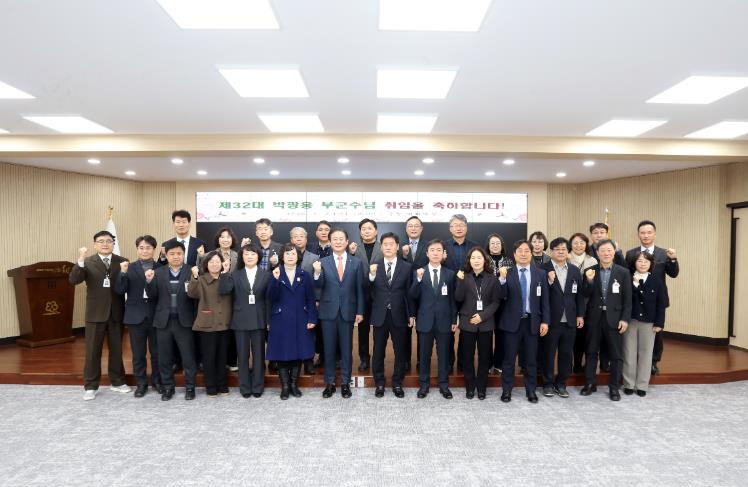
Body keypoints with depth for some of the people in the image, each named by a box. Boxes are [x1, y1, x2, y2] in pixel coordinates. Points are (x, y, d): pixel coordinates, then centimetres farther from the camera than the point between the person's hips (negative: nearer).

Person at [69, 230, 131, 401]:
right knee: (92, 351, 7)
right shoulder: (87, 262, -1)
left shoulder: (122, 262, 1)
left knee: (116, 349, 12)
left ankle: (117, 382, 26)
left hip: (116, 313, 1)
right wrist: (80, 261, -27)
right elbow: (73, 280, -16)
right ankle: (90, 386, 19)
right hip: (95, 313, -1)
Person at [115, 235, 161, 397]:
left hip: (156, 316, 0)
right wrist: (123, 273, -18)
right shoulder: (130, 267, 2)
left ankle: (157, 380, 28)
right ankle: (141, 383, 24)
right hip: (136, 316, 1)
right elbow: (119, 290, -6)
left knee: (157, 352, 11)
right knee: (138, 353, 10)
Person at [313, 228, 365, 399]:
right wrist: (317, 273, -29)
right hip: (328, 311, 0)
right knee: (329, 349, 9)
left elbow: (359, 289, 2)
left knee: (347, 349, 9)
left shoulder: (356, 262, 2)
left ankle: (345, 383, 22)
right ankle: (330, 383, 22)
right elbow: (319, 286, -9)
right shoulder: (323, 262, 1)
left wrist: (360, 311, -1)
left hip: (348, 311, 0)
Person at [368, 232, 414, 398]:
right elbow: (368, 292, -7)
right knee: (378, 352, 9)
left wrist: (411, 314, 2)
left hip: (399, 316, 0)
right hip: (380, 316, 0)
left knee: (400, 352, 10)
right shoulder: (373, 266, 0)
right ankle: (379, 383, 25)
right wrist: (372, 275, -23)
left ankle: (397, 384, 26)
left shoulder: (407, 267, 1)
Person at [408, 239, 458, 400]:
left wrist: (454, 320, 3)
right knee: (425, 355, 10)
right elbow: (412, 296, -9)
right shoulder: (419, 272, 0)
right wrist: (418, 279, -23)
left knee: (443, 355, 10)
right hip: (425, 320, 0)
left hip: (444, 320, 1)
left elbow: (453, 299, 5)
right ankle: (424, 385, 23)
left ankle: (444, 385, 23)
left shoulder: (450, 274, 3)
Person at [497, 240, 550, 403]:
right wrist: (502, 279, -25)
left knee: (531, 359, 12)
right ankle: (506, 390, 20)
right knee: (509, 358, 7)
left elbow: (544, 299, 4)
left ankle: (530, 390, 26)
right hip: (512, 321, -2)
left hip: (532, 322, 2)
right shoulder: (507, 273, -3)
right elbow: (501, 297, -10)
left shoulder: (540, 273, 3)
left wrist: (545, 321, -2)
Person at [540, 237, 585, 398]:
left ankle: (561, 383, 27)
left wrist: (580, 315, 5)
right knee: (548, 353, 8)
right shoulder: (543, 269, -7)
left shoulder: (575, 271, 7)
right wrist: (549, 281, -26)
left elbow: (579, 294, 9)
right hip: (551, 320, -4)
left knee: (566, 354, 12)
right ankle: (548, 383, 22)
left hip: (570, 320, 4)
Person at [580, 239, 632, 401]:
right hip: (594, 317, 1)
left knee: (616, 355, 6)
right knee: (591, 352, 11)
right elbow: (586, 294, -5)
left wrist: (625, 319, -7)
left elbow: (627, 299, -1)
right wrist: (589, 280, -21)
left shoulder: (623, 272, -1)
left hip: (614, 318, -1)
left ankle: (614, 387, 19)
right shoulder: (590, 271, 0)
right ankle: (590, 383, 24)